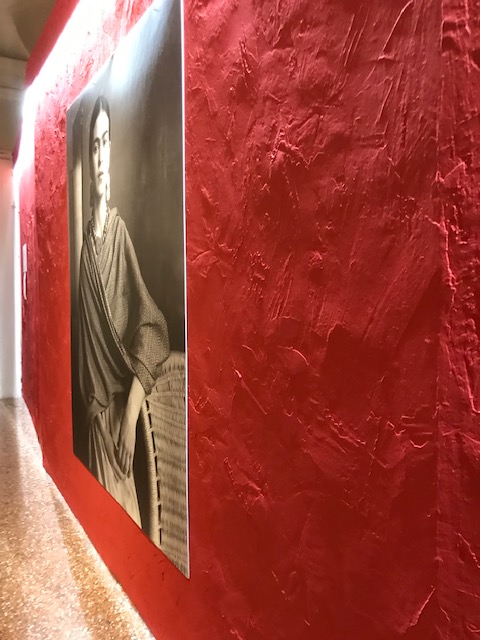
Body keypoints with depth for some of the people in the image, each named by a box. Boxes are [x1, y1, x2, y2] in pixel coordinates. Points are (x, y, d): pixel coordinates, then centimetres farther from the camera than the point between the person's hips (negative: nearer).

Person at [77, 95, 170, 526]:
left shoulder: (121, 232, -9)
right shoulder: (86, 240, 4)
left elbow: (151, 329, -13)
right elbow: (88, 334, 7)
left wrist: (131, 411, -17)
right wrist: (91, 401, 6)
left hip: (122, 406, -3)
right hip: (95, 408, 4)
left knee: (123, 508, 9)